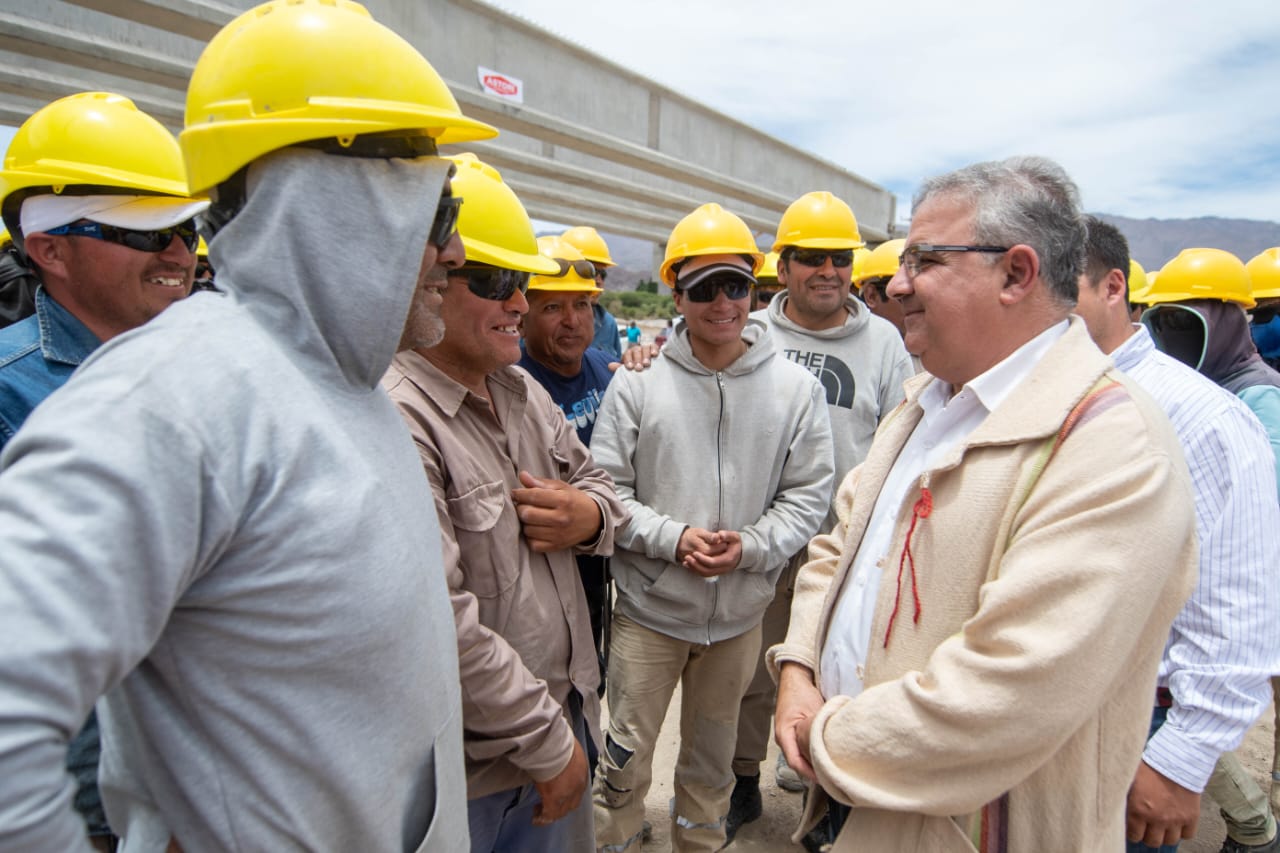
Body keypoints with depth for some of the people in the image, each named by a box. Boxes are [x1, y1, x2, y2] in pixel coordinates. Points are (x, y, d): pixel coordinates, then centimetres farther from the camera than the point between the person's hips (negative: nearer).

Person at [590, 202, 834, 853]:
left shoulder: (795, 388, -5)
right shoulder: (637, 385, -8)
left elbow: (808, 495, -3)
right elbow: (606, 489, -8)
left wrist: (748, 547, -18)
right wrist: (673, 538, -21)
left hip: (741, 612, 2)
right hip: (648, 608, -1)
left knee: (712, 751, 23)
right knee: (626, 752, 12)